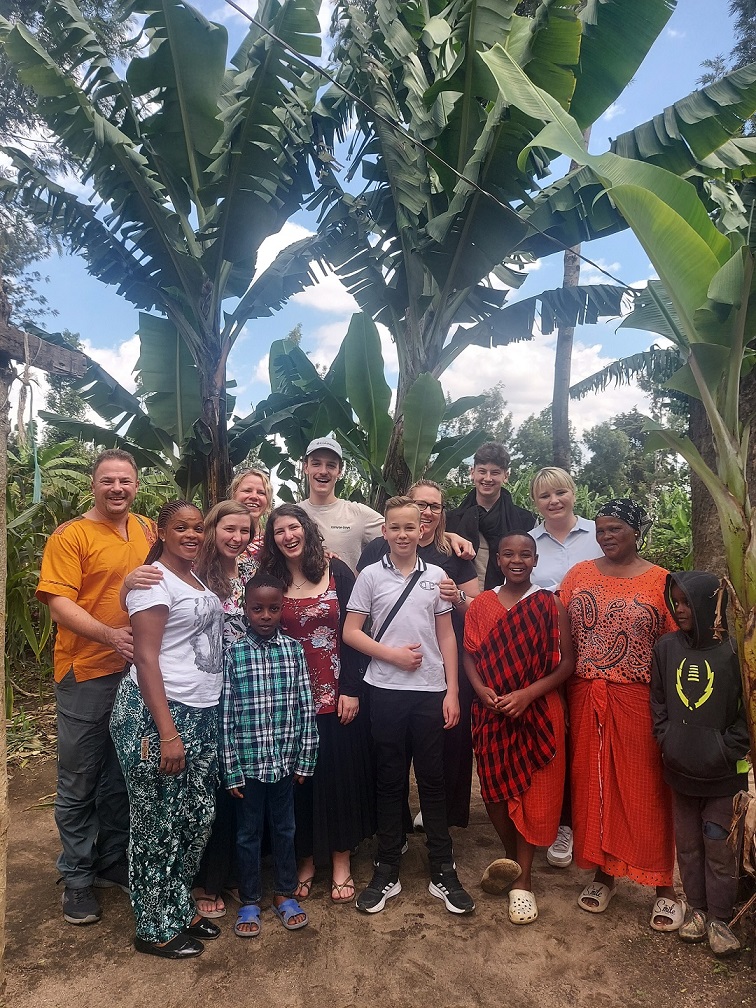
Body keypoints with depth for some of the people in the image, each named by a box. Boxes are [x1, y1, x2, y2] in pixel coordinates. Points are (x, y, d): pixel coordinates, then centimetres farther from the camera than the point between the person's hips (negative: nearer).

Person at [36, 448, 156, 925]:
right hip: (87, 674, -5)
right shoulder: (71, 536, -9)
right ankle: (77, 878, 28)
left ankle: (113, 862, 37)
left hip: (138, 671, 5)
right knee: (79, 783, 9)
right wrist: (110, 635, -30)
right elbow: (59, 601, -17)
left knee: (123, 777, 18)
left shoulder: (148, 531, 7)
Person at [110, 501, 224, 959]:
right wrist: (168, 733, -20)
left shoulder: (198, 578, 12)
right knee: (160, 824, 6)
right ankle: (156, 930, 23)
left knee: (197, 818, 14)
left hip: (203, 715, 8)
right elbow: (146, 659, -17)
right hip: (158, 714, -8)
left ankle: (181, 909, 33)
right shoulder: (153, 581, -12)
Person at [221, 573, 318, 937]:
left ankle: (285, 894, 36)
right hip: (247, 761, -2)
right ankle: (250, 901, 33)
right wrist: (231, 769, -8)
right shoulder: (233, 652, -9)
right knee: (249, 833, 15)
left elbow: (305, 708, 0)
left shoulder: (294, 649, -3)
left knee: (284, 828, 17)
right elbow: (225, 715, -8)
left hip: (285, 759, 2)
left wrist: (305, 759, 0)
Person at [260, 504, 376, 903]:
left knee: (339, 774, 7)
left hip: (335, 695, -1)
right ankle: (306, 859, 28)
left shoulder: (336, 571, -3)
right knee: (298, 778, 10)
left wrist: (351, 689, -9)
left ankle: (341, 861, 25)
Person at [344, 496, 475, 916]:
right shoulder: (370, 576, 0)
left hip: (430, 691, 1)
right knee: (390, 780, 10)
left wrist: (452, 690, 0)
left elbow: (446, 637, 6)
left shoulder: (436, 576, 4)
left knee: (432, 779, 8)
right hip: (386, 691, 0)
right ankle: (387, 870, 23)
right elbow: (351, 633, -1)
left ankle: (443, 872, 21)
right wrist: (393, 654, -11)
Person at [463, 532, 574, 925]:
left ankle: (523, 880, 21)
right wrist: (482, 690, -15)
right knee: (495, 789, 9)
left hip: (538, 712, -2)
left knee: (533, 792, 5)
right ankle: (513, 857, 36)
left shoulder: (550, 604, -4)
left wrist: (527, 694, -18)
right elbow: (469, 655, 3)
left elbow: (566, 662, -7)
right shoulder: (481, 604, 3)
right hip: (491, 713, 2)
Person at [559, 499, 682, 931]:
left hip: (637, 701, -3)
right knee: (593, 784, 12)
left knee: (646, 790, 5)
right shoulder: (579, 575, 5)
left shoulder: (659, 581, -3)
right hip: (586, 700, 3)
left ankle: (664, 886, 22)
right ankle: (603, 873, 30)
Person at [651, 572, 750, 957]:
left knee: (719, 845, 7)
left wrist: (729, 750, -11)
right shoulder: (666, 647, -1)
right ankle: (696, 907, 32)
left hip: (723, 771, -3)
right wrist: (668, 743, -3)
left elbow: (746, 710, -6)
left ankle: (719, 917, 24)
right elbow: (658, 702, 6)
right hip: (680, 767, 3)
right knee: (688, 842, 15)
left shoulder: (732, 650, -11)